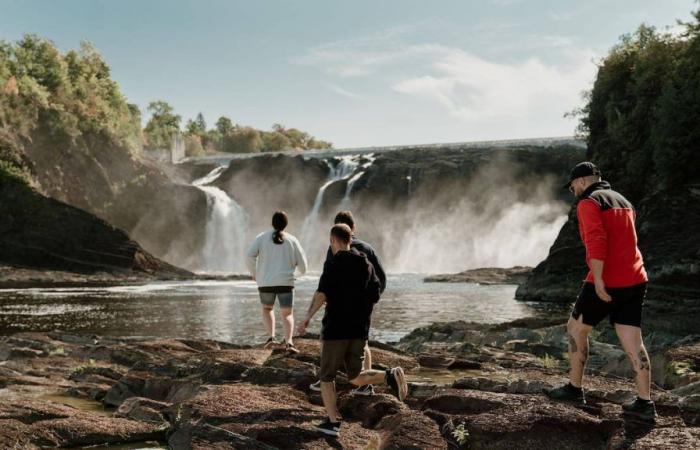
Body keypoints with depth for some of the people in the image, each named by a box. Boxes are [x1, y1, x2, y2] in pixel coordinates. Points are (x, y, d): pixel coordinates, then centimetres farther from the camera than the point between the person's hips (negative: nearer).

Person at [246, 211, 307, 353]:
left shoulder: (261, 238, 2)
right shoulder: (292, 240, 4)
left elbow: (249, 256, -8)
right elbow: (302, 263, 6)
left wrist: (254, 272, 8)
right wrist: (302, 272, 29)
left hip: (265, 282, 1)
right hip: (285, 282, -1)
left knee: (267, 309, 24)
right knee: (287, 313, 3)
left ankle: (271, 336, 4)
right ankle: (288, 342, -19)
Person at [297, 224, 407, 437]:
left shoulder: (333, 264, -9)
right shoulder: (366, 264, 10)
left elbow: (322, 294, -22)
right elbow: (375, 296, 12)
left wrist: (308, 317, -17)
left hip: (336, 328, -5)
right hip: (360, 329, 6)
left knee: (327, 376, 9)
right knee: (356, 377, 14)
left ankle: (333, 422, 6)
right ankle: (390, 376, -12)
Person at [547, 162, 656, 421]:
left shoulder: (588, 203, -8)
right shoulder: (622, 201, 19)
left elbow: (596, 241, -22)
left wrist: (598, 279, -24)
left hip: (607, 283, -7)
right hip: (635, 280, 7)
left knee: (576, 329, 11)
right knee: (632, 341, 5)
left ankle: (574, 389, 18)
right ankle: (644, 403, 1)